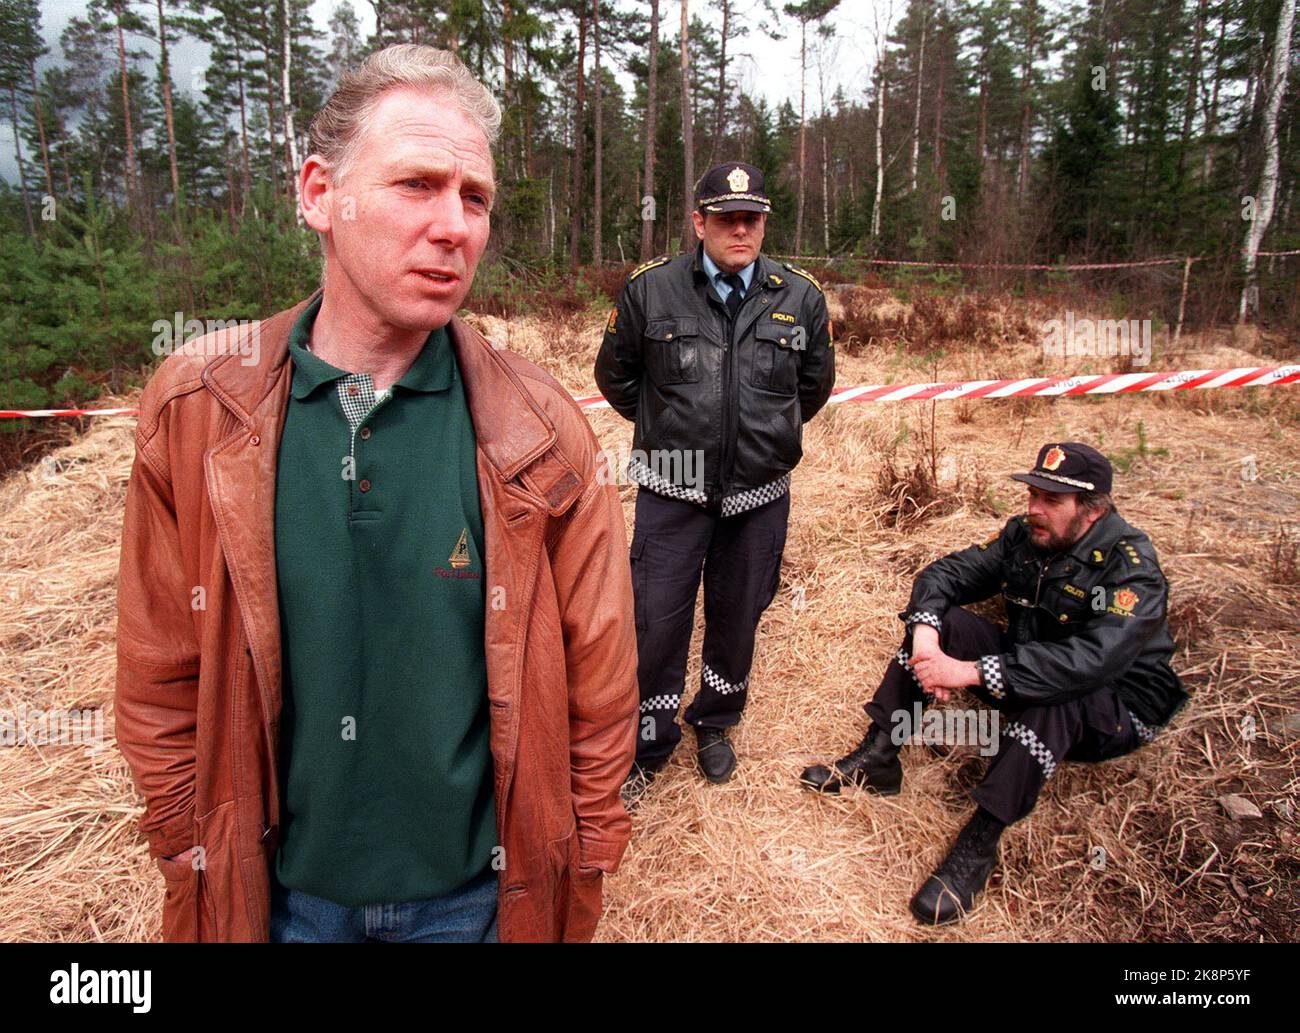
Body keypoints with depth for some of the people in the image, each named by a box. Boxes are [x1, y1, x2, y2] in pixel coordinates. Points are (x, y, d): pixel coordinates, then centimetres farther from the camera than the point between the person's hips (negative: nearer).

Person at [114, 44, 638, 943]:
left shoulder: (537, 428, -15)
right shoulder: (197, 407, -11)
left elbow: (599, 676, -7)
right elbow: (161, 675, -2)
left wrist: (577, 862, -1)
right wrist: (192, 858, 2)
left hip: (478, 891, -1)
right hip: (280, 891, 2)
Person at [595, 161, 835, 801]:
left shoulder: (800, 297, 1)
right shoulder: (651, 289, -5)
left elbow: (815, 383, 17)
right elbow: (615, 374, 9)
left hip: (760, 494, 2)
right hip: (672, 491, -2)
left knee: (737, 617, 15)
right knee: (657, 622, 0)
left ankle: (715, 725, 40)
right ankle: (647, 746, 22)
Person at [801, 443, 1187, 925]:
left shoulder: (1131, 565, -25)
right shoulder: (1024, 534, -6)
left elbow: (1093, 659, -39)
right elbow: (946, 573, -6)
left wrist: (971, 672, -42)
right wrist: (925, 634, -29)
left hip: (1116, 706, -6)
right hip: (1026, 671, 6)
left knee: (1054, 693, -39)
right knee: (940, 618, -12)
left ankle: (977, 846, -32)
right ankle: (877, 758, -15)